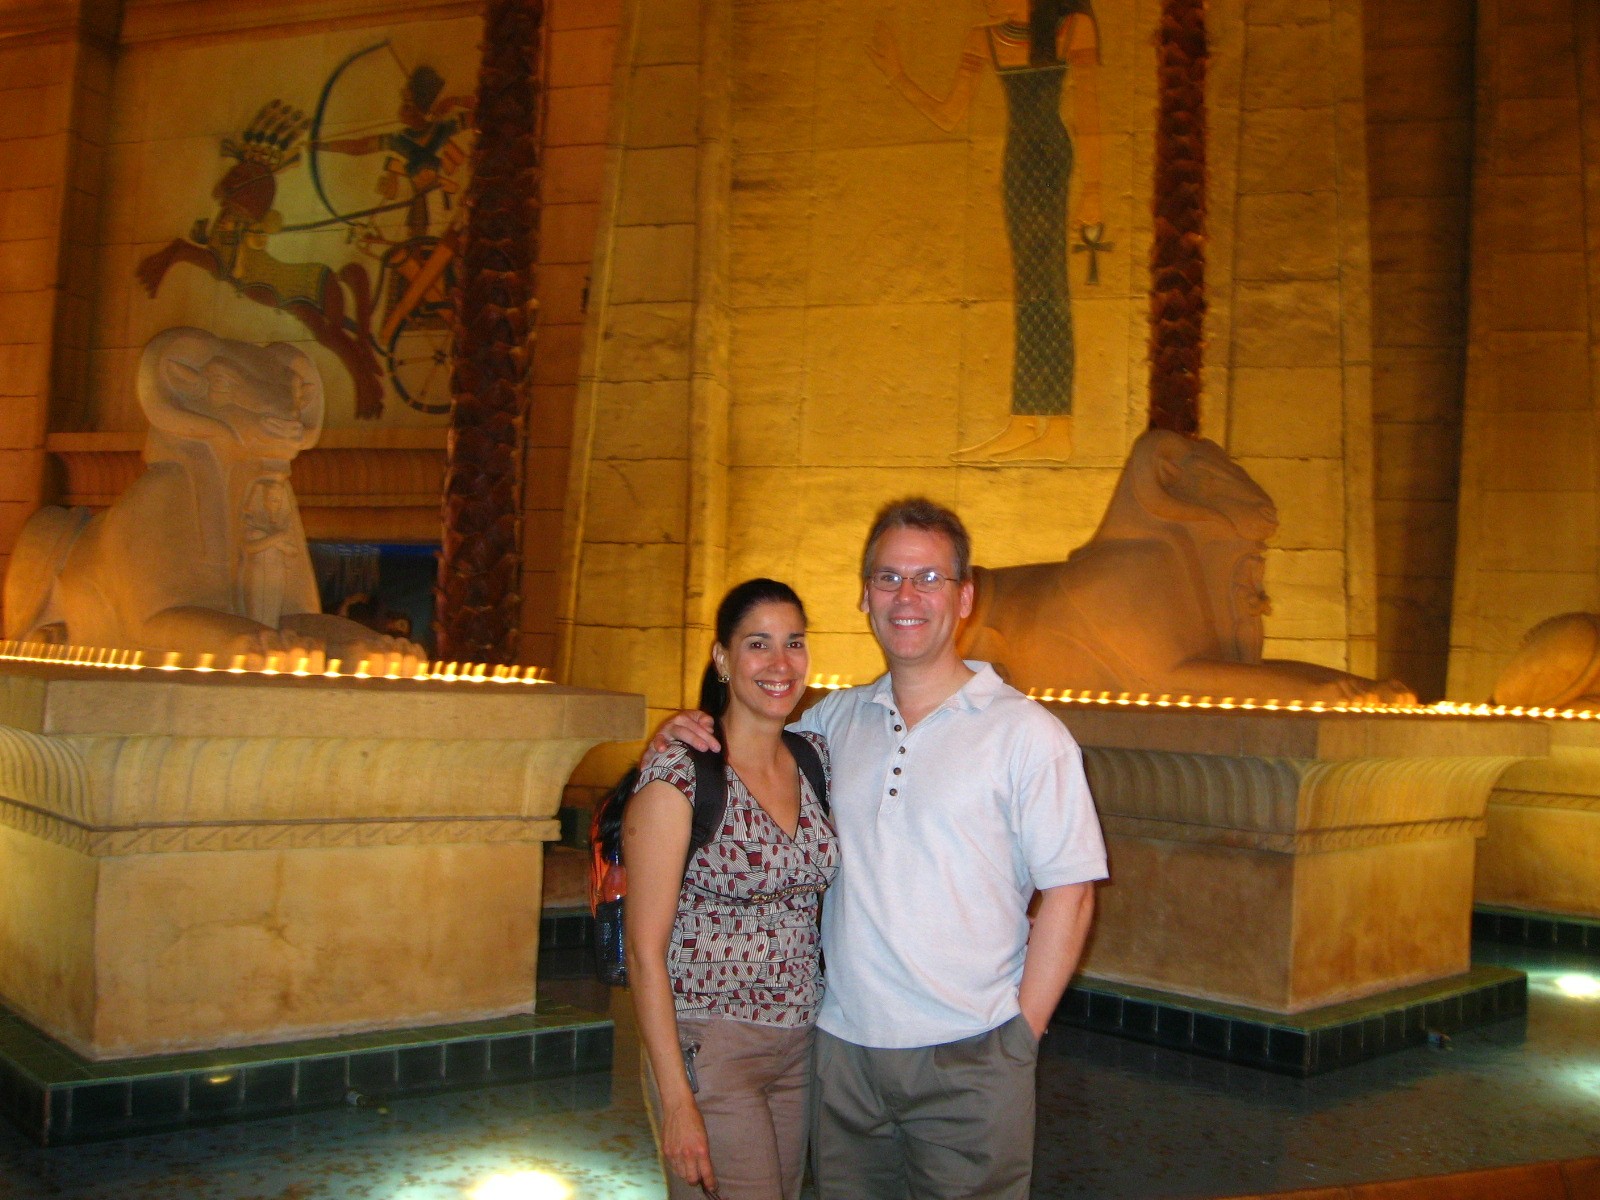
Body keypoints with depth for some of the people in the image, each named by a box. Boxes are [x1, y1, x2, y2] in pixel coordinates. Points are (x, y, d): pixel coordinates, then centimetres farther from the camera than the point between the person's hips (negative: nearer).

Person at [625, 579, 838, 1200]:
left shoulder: (815, 758, 5)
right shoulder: (679, 775, -14)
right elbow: (645, 950, -14)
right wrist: (676, 1099, -17)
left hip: (799, 1048, 6)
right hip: (708, 1049, -6)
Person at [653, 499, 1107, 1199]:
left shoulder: (1026, 733, -7)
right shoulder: (835, 720, 7)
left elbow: (1068, 895, -7)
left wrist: (1021, 1033, -10)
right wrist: (682, 735, 2)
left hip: (966, 1062, -4)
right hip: (843, 1048, 4)